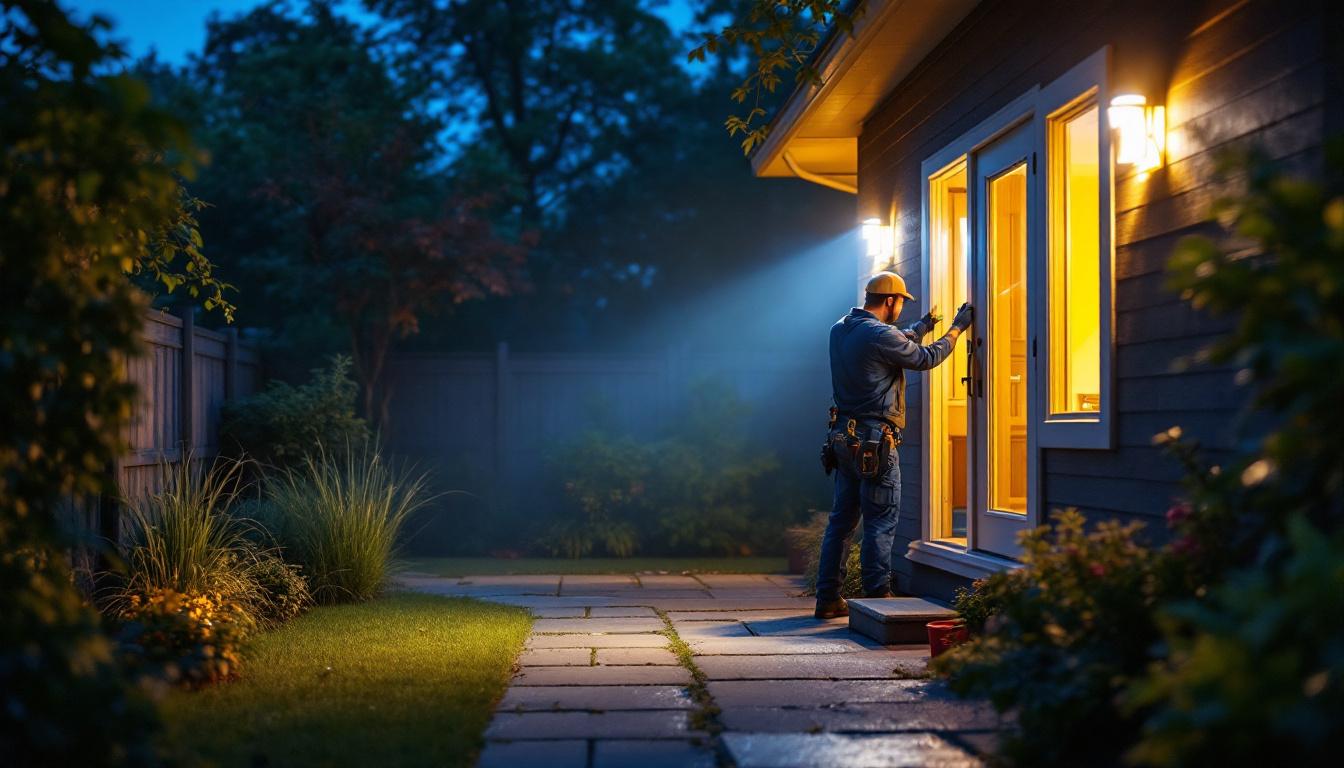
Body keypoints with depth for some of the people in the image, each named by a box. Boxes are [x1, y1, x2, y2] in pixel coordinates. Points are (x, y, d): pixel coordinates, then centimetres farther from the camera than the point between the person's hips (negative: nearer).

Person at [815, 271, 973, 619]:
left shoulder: (840, 329, 12)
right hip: (874, 441, -9)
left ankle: (828, 599, 14)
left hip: (844, 438, 9)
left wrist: (924, 325, 37)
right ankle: (877, 598, -2)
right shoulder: (879, 335, -15)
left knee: (842, 519, 12)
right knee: (881, 522, -3)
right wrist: (957, 328, 9)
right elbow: (925, 358, -4)